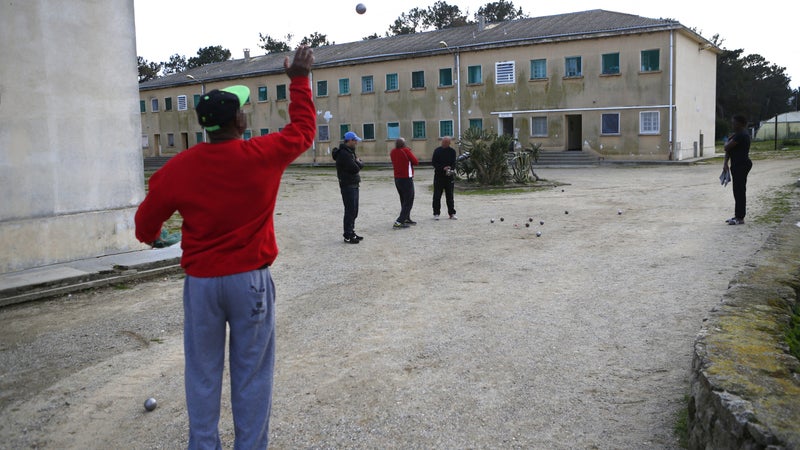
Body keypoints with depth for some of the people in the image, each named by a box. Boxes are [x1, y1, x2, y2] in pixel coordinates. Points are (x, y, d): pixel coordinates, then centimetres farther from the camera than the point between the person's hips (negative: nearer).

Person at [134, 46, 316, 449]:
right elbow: (303, 129, 8)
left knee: (203, 373, 14)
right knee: (251, 373, 9)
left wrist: (150, 235, 29)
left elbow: (146, 222, 6)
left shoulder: (179, 167, -7)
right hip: (250, 280, -1)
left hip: (200, 282, 2)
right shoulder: (263, 156, -11)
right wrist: (299, 79, 19)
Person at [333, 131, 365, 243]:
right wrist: (358, 163, -2)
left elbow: (361, 165, 13)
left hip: (354, 184, 10)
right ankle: (348, 236, -1)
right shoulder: (343, 153, -17)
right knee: (350, 210, -7)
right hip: (348, 186, -10)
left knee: (354, 210, 15)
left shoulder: (350, 152, 17)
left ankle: (351, 232, 24)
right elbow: (355, 169, -22)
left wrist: (358, 163, -8)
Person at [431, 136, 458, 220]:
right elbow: (433, 162, -4)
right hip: (439, 175, -1)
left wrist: (451, 169, -20)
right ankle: (436, 213, 7)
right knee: (437, 196, 0)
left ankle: (452, 213, 12)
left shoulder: (452, 151, 4)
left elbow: (453, 163, 1)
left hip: (449, 176, 1)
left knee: (450, 196, 7)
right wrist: (443, 168, -16)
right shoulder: (437, 150, 0)